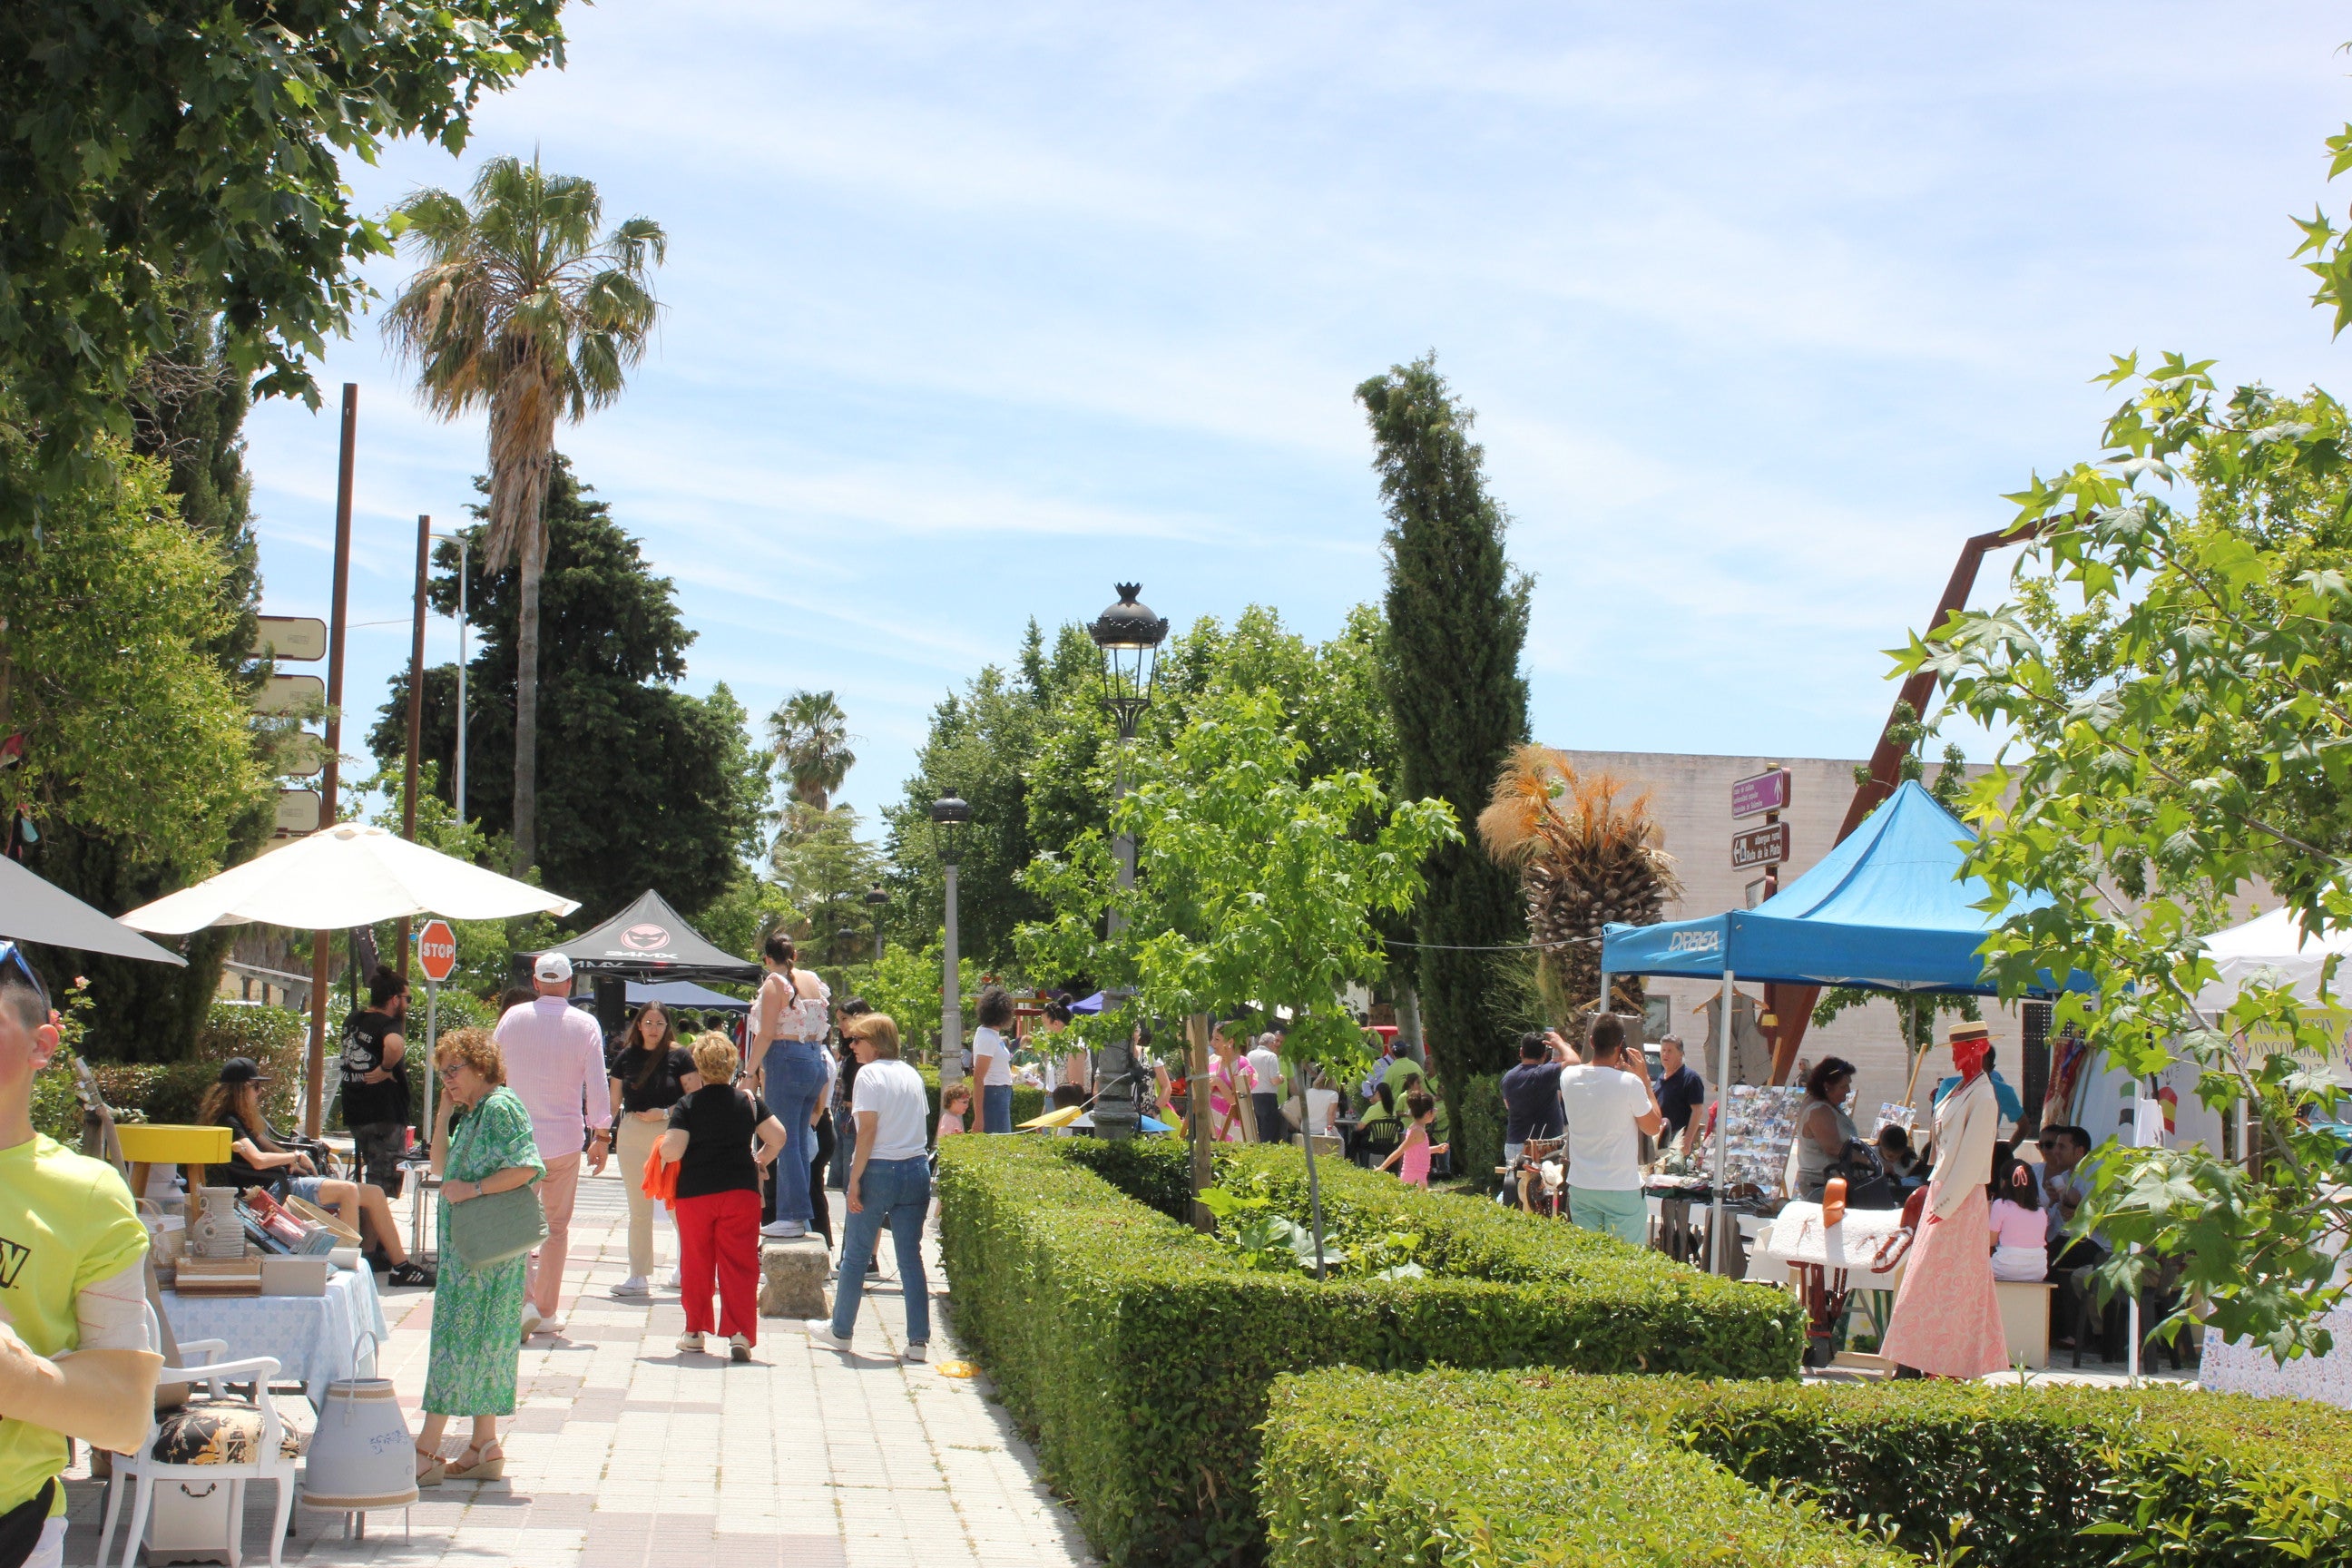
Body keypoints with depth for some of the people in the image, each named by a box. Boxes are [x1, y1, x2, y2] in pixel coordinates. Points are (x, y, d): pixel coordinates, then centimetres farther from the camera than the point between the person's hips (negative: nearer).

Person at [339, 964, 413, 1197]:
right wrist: (386, 1068, -23)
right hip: (385, 1116, -8)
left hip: (355, 1114, 8)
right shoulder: (389, 1024, -16)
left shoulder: (353, 1019, 9)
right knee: (382, 1185, -3)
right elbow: (394, 1045, -41)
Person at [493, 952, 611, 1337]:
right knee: (557, 1226, 10)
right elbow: (598, 1087, -5)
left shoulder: (512, 1018, -1)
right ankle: (547, 1312, 14)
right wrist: (601, 1136, 5)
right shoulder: (585, 1026, -4)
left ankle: (525, 1300, -15)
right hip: (565, 1139, 0)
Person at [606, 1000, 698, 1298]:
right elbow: (614, 1102, 11)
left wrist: (664, 1112, -15)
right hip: (632, 1137, 4)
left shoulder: (679, 1056, -3)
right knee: (638, 1211, 10)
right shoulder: (625, 1057, 7)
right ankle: (639, 1276, 16)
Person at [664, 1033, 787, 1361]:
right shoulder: (749, 1102, 1)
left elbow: (672, 1151, -15)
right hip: (741, 1192, 1)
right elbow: (778, 1137, -3)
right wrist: (761, 1161, 14)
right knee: (739, 1265, 2)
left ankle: (695, 1331, 19)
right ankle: (740, 1334, -7)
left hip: (694, 1192, -1)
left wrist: (664, 1144, 7)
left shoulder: (687, 1106, -6)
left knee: (696, 1264, 12)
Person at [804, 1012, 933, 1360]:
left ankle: (841, 1330, 21)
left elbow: (868, 1129, -14)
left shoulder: (870, 1073, -8)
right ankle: (919, 1340, 2)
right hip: (916, 1170, 6)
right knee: (911, 1256, 6)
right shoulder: (912, 1074, 12)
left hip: (880, 1170, -6)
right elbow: (919, 1123, 13)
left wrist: (855, 1181, -12)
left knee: (856, 1253, 9)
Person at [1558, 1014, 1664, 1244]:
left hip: (1580, 1188, 5)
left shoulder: (1569, 1077, -3)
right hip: (1622, 1188, -5)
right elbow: (1653, 1127, -2)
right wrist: (1645, 1079, 2)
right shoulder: (1630, 1083, -16)